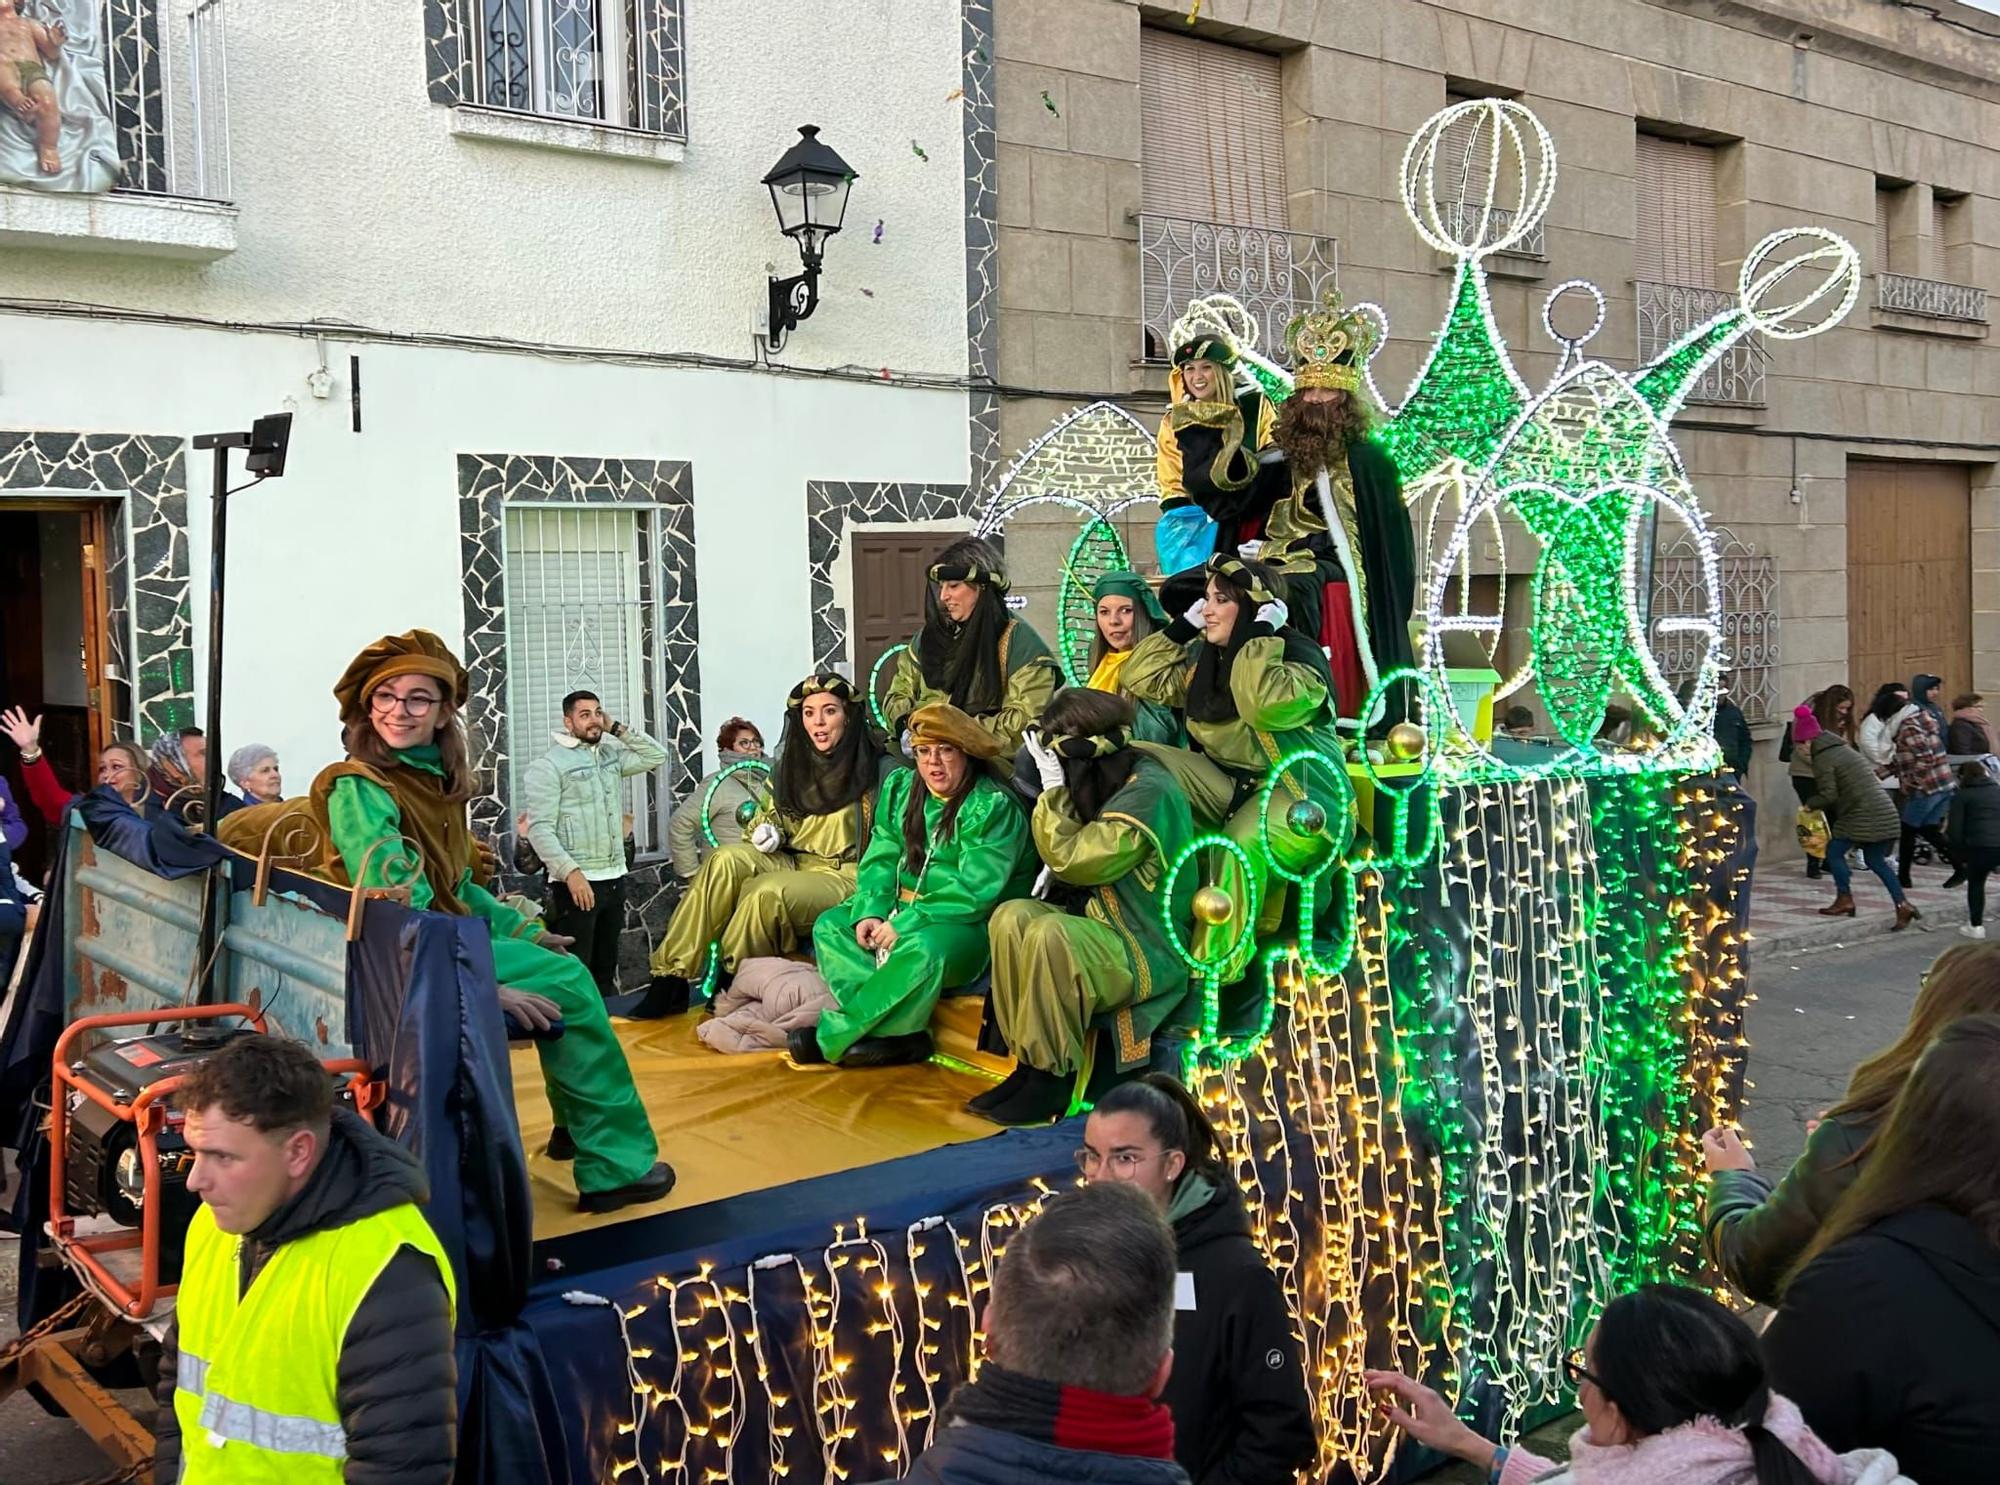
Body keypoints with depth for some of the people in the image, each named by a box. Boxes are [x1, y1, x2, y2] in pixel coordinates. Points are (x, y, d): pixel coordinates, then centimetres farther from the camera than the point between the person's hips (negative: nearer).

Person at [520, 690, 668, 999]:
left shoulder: (611, 755, 13)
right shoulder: (548, 765, -9)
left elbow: (657, 756, 15)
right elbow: (540, 829, -15)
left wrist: (617, 729, 7)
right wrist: (571, 872, -24)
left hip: (614, 879, 7)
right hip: (577, 882, -7)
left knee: (606, 968, 16)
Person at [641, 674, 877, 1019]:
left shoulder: (871, 768, -4)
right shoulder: (790, 766, 13)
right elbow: (771, 816, 24)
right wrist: (766, 831, 2)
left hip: (843, 876, -6)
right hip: (790, 863, 6)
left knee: (766, 892, -35)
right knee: (726, 859, -25)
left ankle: (728, 988, -18)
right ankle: (671, 977, -28)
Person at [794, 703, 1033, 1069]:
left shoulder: (993, 807, -14)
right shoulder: (901, 788, 7)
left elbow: (973, 892, -20)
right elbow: (880, 859, 5)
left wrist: (904, 925, -23)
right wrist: (870, 912, -14)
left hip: (969, 926, -8)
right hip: (900, 911, 8)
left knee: (922, 949, -37)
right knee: (829, 925, -7)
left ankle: (834, 1035, -22)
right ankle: (901, 1033, -25)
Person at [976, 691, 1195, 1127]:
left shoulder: (1148, 792, -18)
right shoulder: (1111, 783, 11)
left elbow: (1071, 860, -21)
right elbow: (1071, 863, 17)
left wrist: (1053, 787, -13)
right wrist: (1055, 791, 4)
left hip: (1153, 955, -10)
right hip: (1107, 925, 10)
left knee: (1051, 936, -32)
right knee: (1011, 917, -9)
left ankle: (1052, 1080, -20)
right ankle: (1027, 1066, -9)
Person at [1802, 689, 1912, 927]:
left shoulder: (1822, 758, -10)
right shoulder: (1838, 747, 19)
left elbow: (1828, 796, -14)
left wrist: (1809, 803, 4)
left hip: (1863, 815, -9)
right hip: (1884, 813, 9)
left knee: (1834, 851, 4)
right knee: (1875, 860, 15)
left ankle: (1845, 900, 7)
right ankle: (1903, 904, 10)